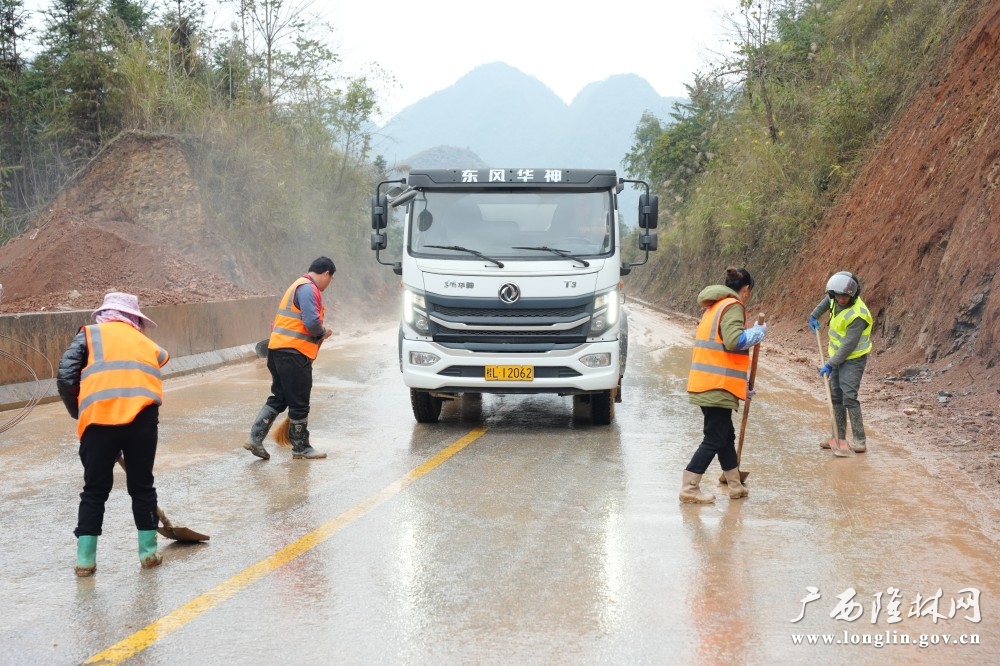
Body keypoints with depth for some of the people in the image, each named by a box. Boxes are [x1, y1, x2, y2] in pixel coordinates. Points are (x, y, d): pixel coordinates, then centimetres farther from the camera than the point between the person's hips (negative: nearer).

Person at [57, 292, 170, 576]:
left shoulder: (90, 335, 17)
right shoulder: (148, 345, 26)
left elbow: (66, 378, 6)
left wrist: (79, 414, 19)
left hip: (99, 417, -1)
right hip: (142, 416, 2)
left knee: (95, 491, 12)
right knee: (142, 486, 18)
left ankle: (85, 559, 14)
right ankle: (148, 552, 24)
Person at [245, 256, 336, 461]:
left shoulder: (298, 286, 21)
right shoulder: (309, 289, -12)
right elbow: (311, 322, -23)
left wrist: (319, 331, 16)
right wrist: (324, 332, -4)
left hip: (278, 350, 10)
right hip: (294, 353, -10)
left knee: (278, 398, 14)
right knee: (299, 403, 2)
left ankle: (255, 438, 8)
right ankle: (301, 448, 13)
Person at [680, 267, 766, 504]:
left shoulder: (715, 307, 20)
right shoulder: (732, 306, -10)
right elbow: (734, 340, -26)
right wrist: (757, 332, -8)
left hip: (707, 384, 10)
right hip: (717, 387, -10)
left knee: (726, 435, 18)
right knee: (714, 439, -5)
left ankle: (735, 486, 27)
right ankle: (689, 488, -5)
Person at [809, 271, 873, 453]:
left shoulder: (857, 315, -29)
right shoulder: (837, 298, -6)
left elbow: (849, 346, -26)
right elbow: (828, 299, 23)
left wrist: (830, 364, -21)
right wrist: (814, 315, 20)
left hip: (853, 358, -8)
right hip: (837, 355, 9)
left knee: (849, 397, -17)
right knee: (835, 396, 11)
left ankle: (860, 440, -12)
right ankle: (839, 437, 19)